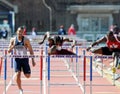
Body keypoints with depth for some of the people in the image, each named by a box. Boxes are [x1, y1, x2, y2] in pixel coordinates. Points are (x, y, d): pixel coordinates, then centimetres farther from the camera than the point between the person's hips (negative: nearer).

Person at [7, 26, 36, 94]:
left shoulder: (26, 40, -5)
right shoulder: (13, 40, 1)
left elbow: (31, 51, 0)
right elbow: (9, 51, 3)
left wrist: (33, 60, -3)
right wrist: (12, 46, -17)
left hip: (25, 59, 0)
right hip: (17, 59, 1)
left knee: (28, 76, 0)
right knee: (18, 74, -13)